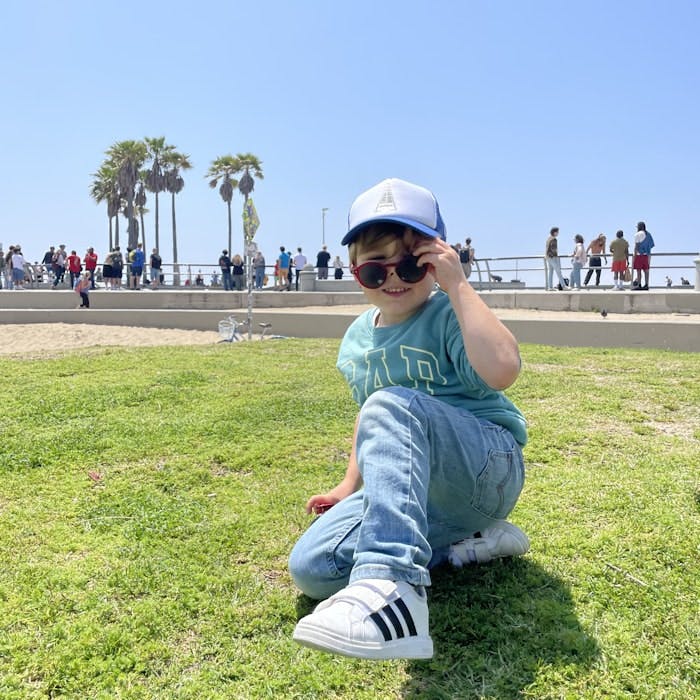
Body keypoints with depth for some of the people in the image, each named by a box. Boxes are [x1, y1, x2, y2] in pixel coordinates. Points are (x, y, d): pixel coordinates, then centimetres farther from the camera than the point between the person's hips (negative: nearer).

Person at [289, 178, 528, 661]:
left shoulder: (447, 316, -10)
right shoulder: (357, 340, 11)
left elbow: (502, 370, -32)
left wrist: (457, 284, -25)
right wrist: (352, 484, 20)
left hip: (489, 467, -7)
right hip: (421, 489, 8)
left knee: (393, 404, -35)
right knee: (311, 568, -9)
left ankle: (390, 584, -47)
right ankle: (465, 540, 1)